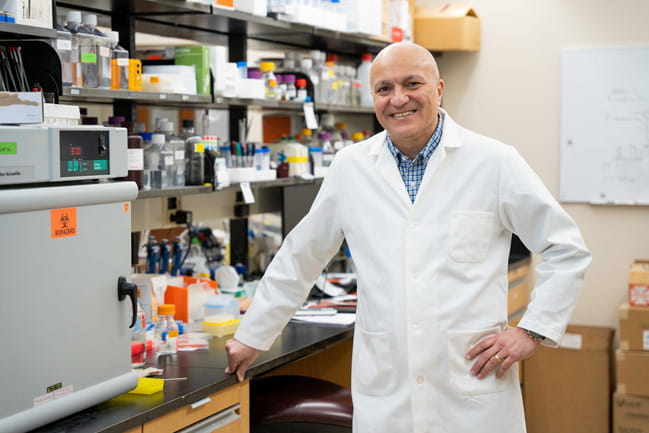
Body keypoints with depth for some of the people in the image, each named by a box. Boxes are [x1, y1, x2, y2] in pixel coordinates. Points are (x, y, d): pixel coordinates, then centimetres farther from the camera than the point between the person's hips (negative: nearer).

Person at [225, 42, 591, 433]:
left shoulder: (494, 162, -2)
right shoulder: (350, 167, 4)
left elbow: (567, 250, 3)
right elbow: (299, 259, 14)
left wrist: (533, 331, -4)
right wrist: (252, 337, 17)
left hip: (475, 395, -2)